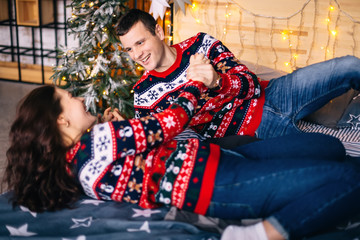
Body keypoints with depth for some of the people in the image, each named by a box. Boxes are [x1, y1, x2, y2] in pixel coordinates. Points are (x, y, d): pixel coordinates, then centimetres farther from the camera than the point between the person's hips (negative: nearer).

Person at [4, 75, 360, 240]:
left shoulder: (77, 156, 10)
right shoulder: (100, 141, -19)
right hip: (219, 183, -10)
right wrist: (197, 84, 3)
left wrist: (116, 128, 8)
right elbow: (167, 123, -12)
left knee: (330, 147, 12)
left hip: (223, 156, 10)